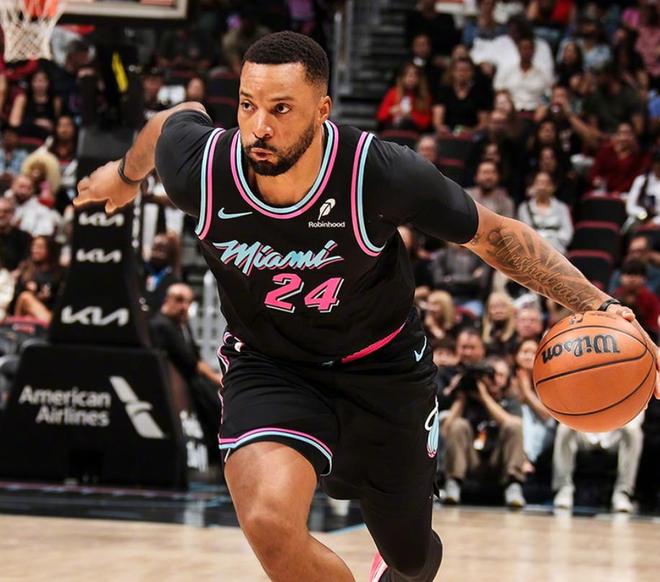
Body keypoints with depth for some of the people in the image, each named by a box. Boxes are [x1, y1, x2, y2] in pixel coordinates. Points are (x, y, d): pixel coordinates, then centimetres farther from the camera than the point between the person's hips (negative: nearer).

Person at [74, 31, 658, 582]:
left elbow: (495, 234, -14)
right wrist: (126, 173, 24)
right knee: (269, 523, -31)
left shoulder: (381, 174, -29)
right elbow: (177, 117, 2)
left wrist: (596, 304, -23)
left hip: (382, 368, 0)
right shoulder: (200, 169, -24)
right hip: (269, 367, 0)